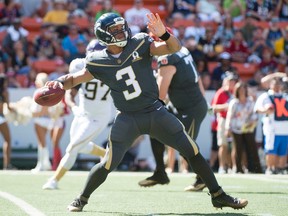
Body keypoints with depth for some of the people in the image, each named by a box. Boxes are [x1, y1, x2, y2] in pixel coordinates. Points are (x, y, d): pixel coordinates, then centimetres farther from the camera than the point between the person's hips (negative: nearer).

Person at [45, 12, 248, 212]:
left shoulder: (140, 45, -6)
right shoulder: (98, 62, -5)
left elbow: (174, 47, -13)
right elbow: (74, 79, 4)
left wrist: (163, 34, -33)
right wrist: (60, 83, -18)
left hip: (156, 112, 1)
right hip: (128, 119, -1)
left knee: (192, 151, -2)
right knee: (109, 164, -10)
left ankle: (218, 195, 11)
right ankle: (82, 199, 13)